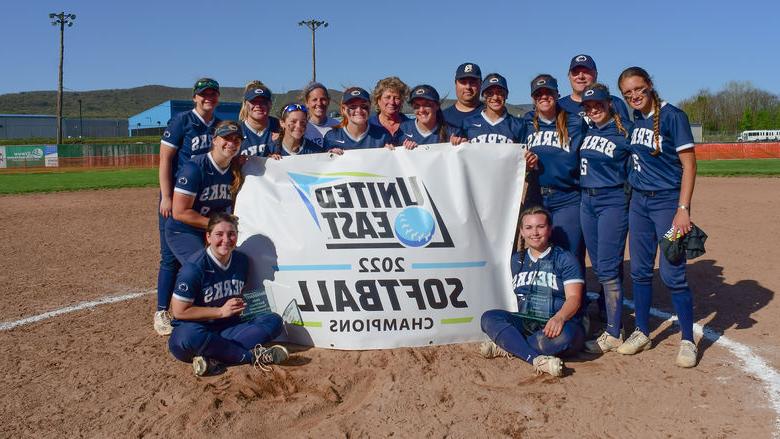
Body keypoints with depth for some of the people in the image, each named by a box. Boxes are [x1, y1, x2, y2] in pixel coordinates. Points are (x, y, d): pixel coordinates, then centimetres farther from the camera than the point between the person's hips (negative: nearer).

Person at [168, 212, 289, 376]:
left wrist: (241, 305, 0)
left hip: (228, 328, 6)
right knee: (190, 337, -41)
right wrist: (221, 311, -15)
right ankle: (252, 356, -26)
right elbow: (179, 311, -15)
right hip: (195, 328, -5)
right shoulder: (194, 267, -16)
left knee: (274, 321, -15)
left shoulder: (241, 261, 3)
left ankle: (215, 359, -28)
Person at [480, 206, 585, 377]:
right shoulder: (517, 260, 17)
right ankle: (537, 359, -36)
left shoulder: (565, 259, 0)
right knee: (488, 318, -21)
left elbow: (574, 298, -11)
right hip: (525, 323, 5)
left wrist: (559, 318, -32)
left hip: (558, 324, -4)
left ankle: (506, 347, -25)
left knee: (562, 336, -39)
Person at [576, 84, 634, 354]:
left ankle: (614, 335, -2)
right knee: (599, 268, 11)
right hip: (586, 202, 7)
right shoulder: (586, 130, 11)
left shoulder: (625, 131, -6)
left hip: (613, 202, -7)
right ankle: (612, 320, 22)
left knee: (608, 269, -8)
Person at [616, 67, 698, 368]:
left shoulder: (672, 116, -10)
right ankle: (642, 333, 24)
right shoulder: (633, 121, 9)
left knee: (672, 274, -6)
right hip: (638, 202, 6)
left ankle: (688, 341, 7)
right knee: (640, 271, 11)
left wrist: (683, 210, -20)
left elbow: (689, 165, -13)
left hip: (667, 201, -6)